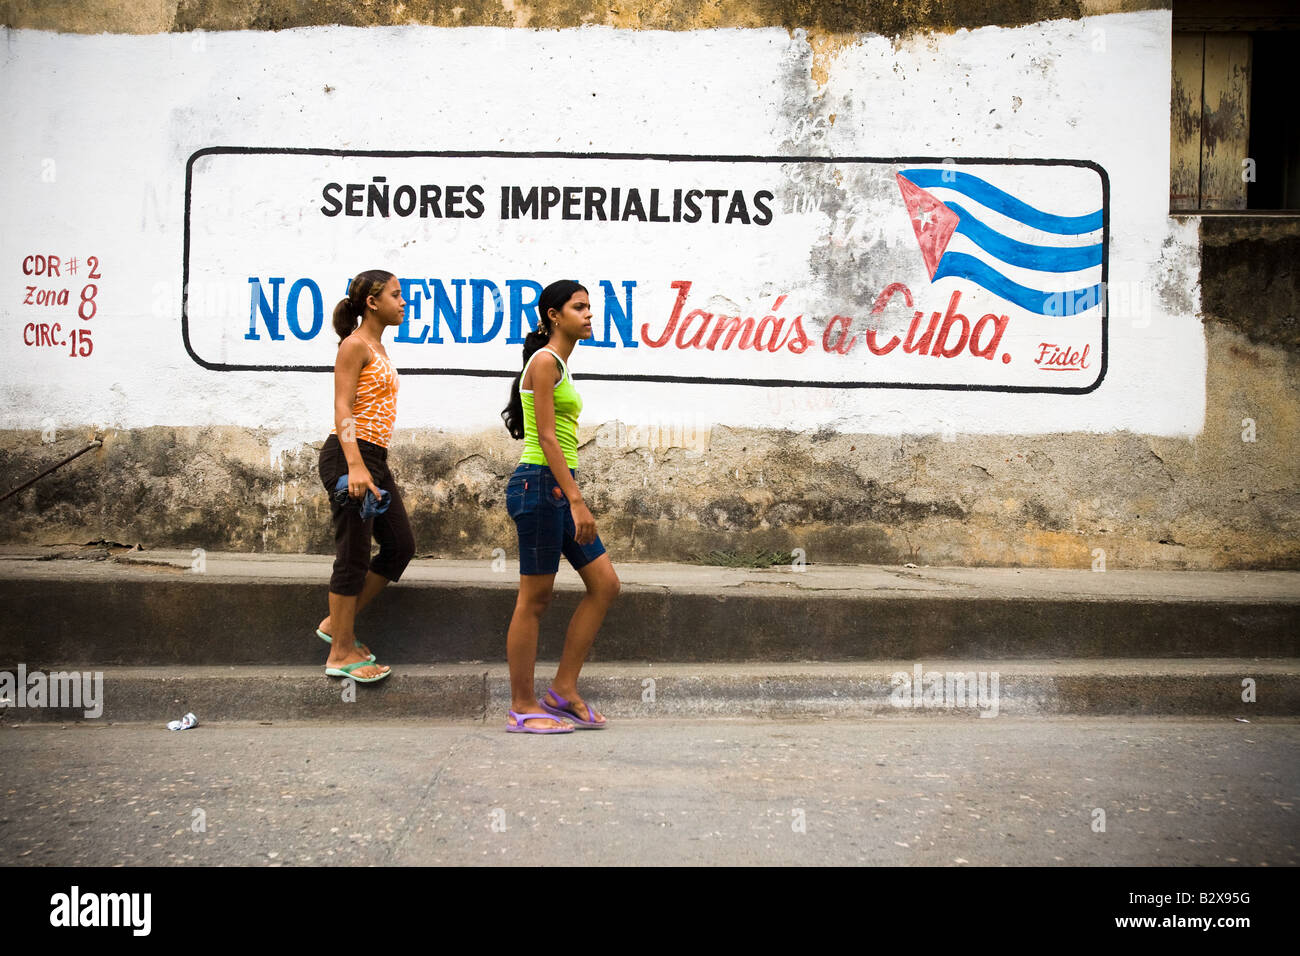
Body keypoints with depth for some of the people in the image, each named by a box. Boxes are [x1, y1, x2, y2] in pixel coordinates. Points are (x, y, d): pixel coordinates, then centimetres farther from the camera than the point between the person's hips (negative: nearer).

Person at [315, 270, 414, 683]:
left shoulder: (377, 347, 18)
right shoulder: (355, 345, -9)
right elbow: (342, 409, -17)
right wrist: (355, 466, -28)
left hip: (374, 458, 10)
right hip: (348, 455, -10)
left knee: (400, 546, 10)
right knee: (354, 555, -4)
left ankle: (337, 624, 21)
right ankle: (341, 653, 5)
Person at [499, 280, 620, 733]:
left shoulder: (559, 365, 17)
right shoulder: (544, 360, -11)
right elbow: (547, 437, -18)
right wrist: (576, 500, -21)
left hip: (559, 486, 10)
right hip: (540, 485, -10)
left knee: (605, 584, 7)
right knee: (535, 598, -2)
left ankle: (564, 691, 13)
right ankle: (523, 708, 7)